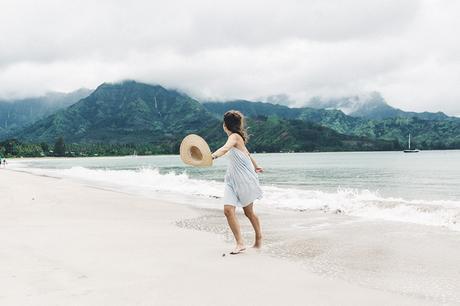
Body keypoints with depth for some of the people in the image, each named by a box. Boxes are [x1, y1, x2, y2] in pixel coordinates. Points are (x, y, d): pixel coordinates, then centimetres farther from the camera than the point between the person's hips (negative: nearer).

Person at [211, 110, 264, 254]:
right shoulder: (236, 137, 14)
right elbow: (246, 152, 28)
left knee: (248, 212, 9)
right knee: (228, 210, -10)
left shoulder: (235, 136, -15)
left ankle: (259, 237, 30)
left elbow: (225, 149, -37)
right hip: (232, 179, 8)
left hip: (244, 178, -8)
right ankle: (240, 243, -10)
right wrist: (256, 166, 42)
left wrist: (212, 156, -55)